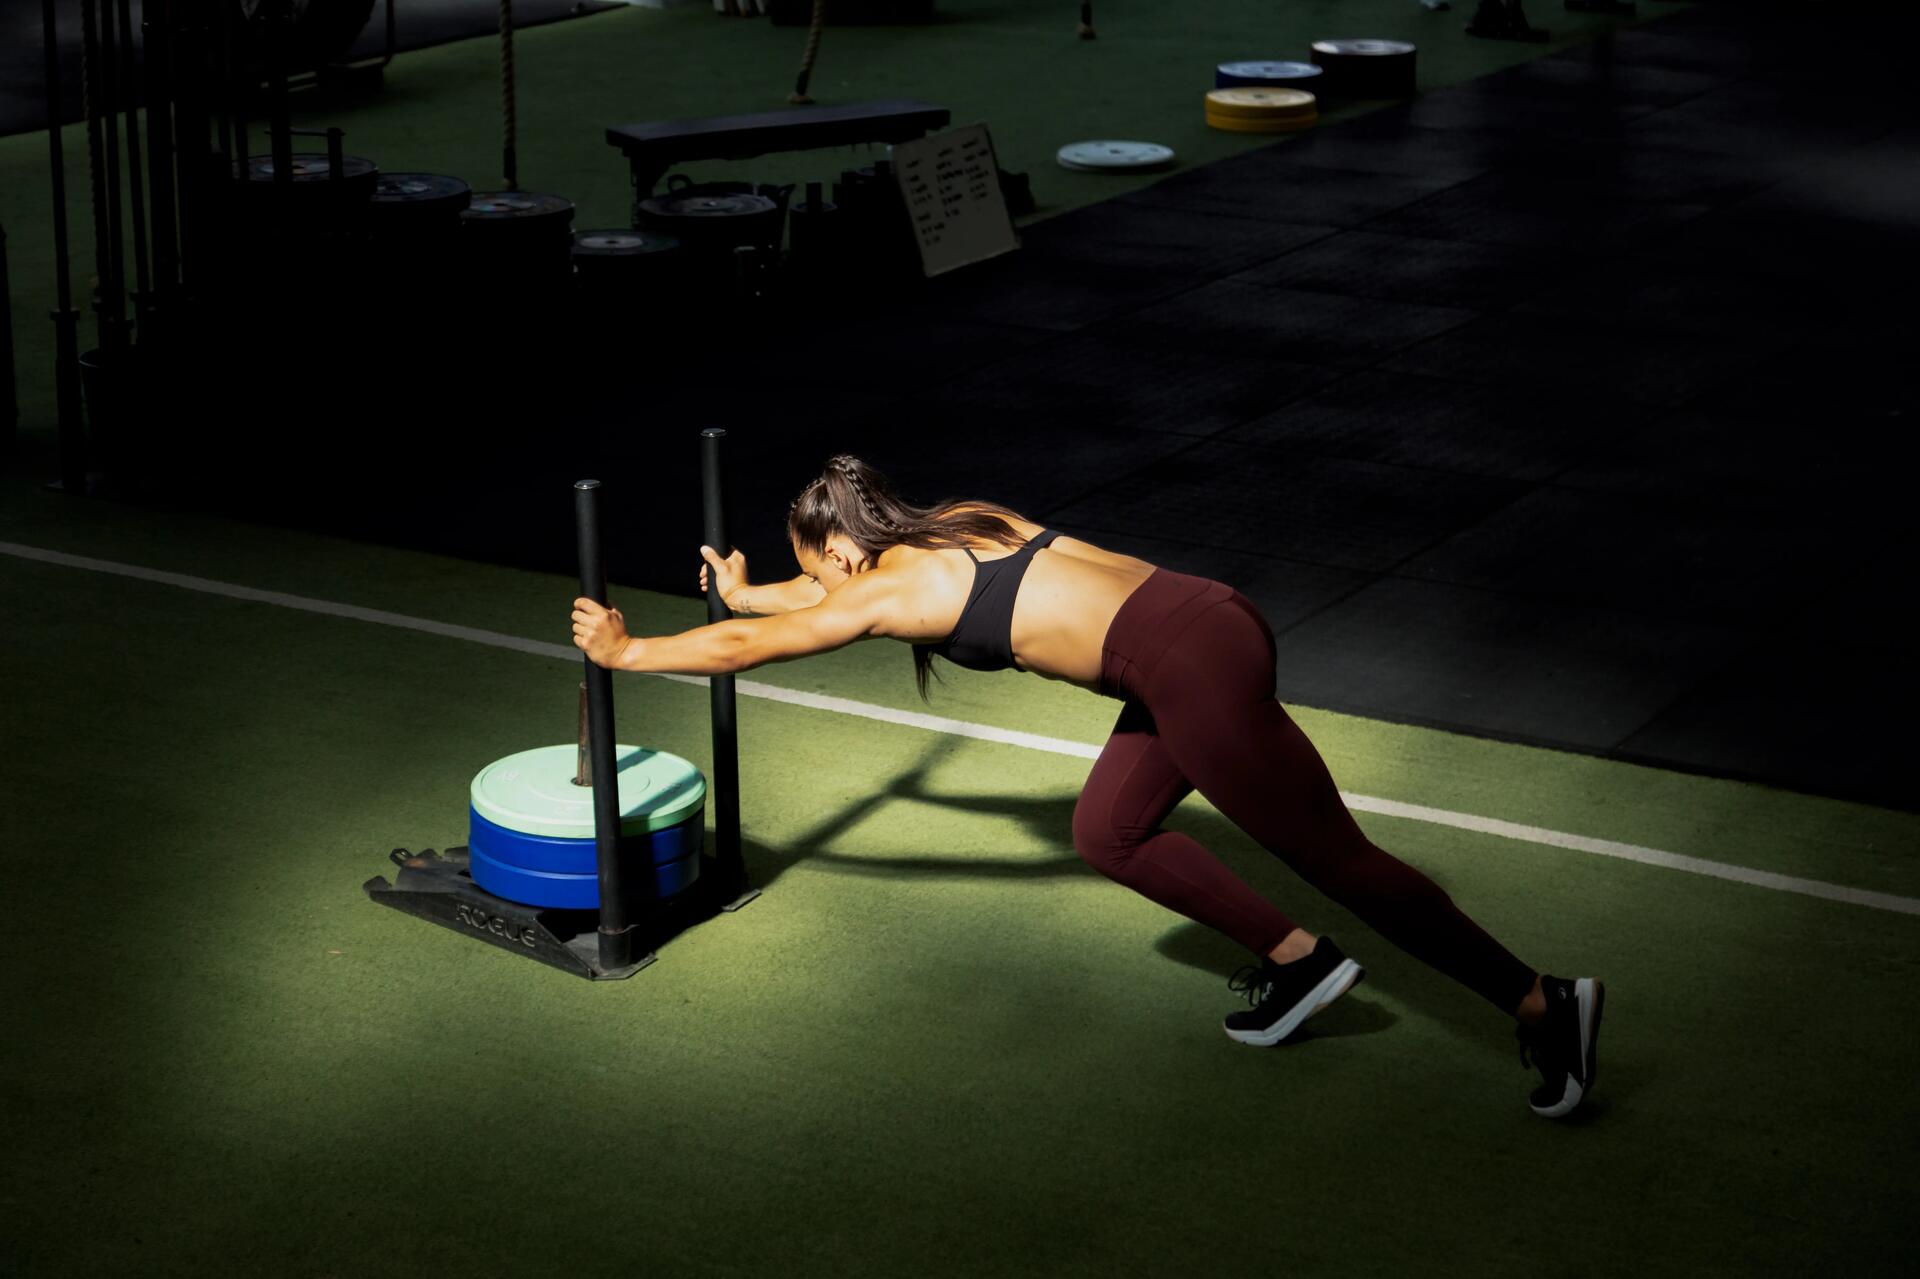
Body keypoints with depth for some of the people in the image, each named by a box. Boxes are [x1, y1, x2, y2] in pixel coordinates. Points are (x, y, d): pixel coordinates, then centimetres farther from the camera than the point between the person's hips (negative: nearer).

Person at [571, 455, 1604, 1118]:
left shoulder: (889, 592, -1)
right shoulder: (956, 527, 22)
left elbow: (744, 648, 8)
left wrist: (624, 650, 20)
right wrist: (745, 591, 53)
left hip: (1194, 664, -9)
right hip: (1205, 624, 9)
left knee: (1335, 857, -3)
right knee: (1109, 833, 18)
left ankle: (1544, 1004, 1)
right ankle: (1296, 960, 19)